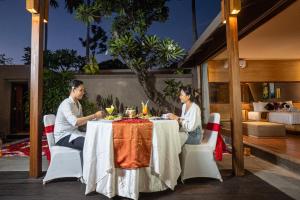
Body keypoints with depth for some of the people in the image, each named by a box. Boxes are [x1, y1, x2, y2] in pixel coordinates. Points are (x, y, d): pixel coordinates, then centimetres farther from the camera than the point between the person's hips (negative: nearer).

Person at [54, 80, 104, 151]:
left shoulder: (78, 104, 12)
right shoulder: (66, 104, -16)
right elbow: (75, 122, -31)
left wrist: (92, 118, -6)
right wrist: (94, 115, -29)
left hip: (74, 133, 8)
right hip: (63, 137, -8)